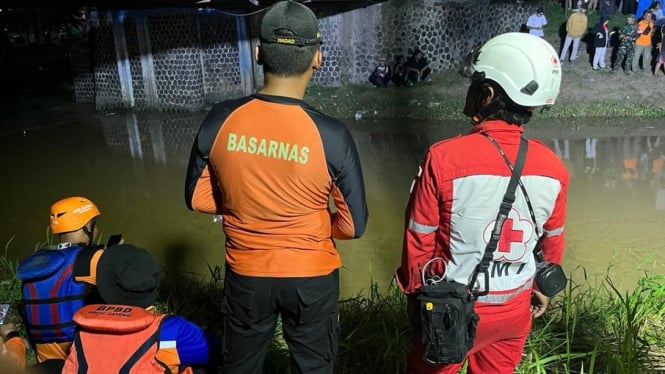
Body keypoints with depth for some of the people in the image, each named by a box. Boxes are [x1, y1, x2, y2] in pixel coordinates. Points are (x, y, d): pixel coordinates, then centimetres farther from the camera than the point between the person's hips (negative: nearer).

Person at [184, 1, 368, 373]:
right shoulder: (331, 134, -20)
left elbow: (197, 198, -1)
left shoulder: (220, 120, -14)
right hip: (311, 276, -2)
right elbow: (353, 225, -12)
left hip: (246, 274, 2)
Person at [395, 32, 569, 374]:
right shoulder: (553, 168, -10)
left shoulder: (445, 158, -24)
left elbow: (420, 240, -14)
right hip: (516, 307, 4)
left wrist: (414, 290, 3)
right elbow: (552, 242, 4)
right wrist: (542, 290, 22)